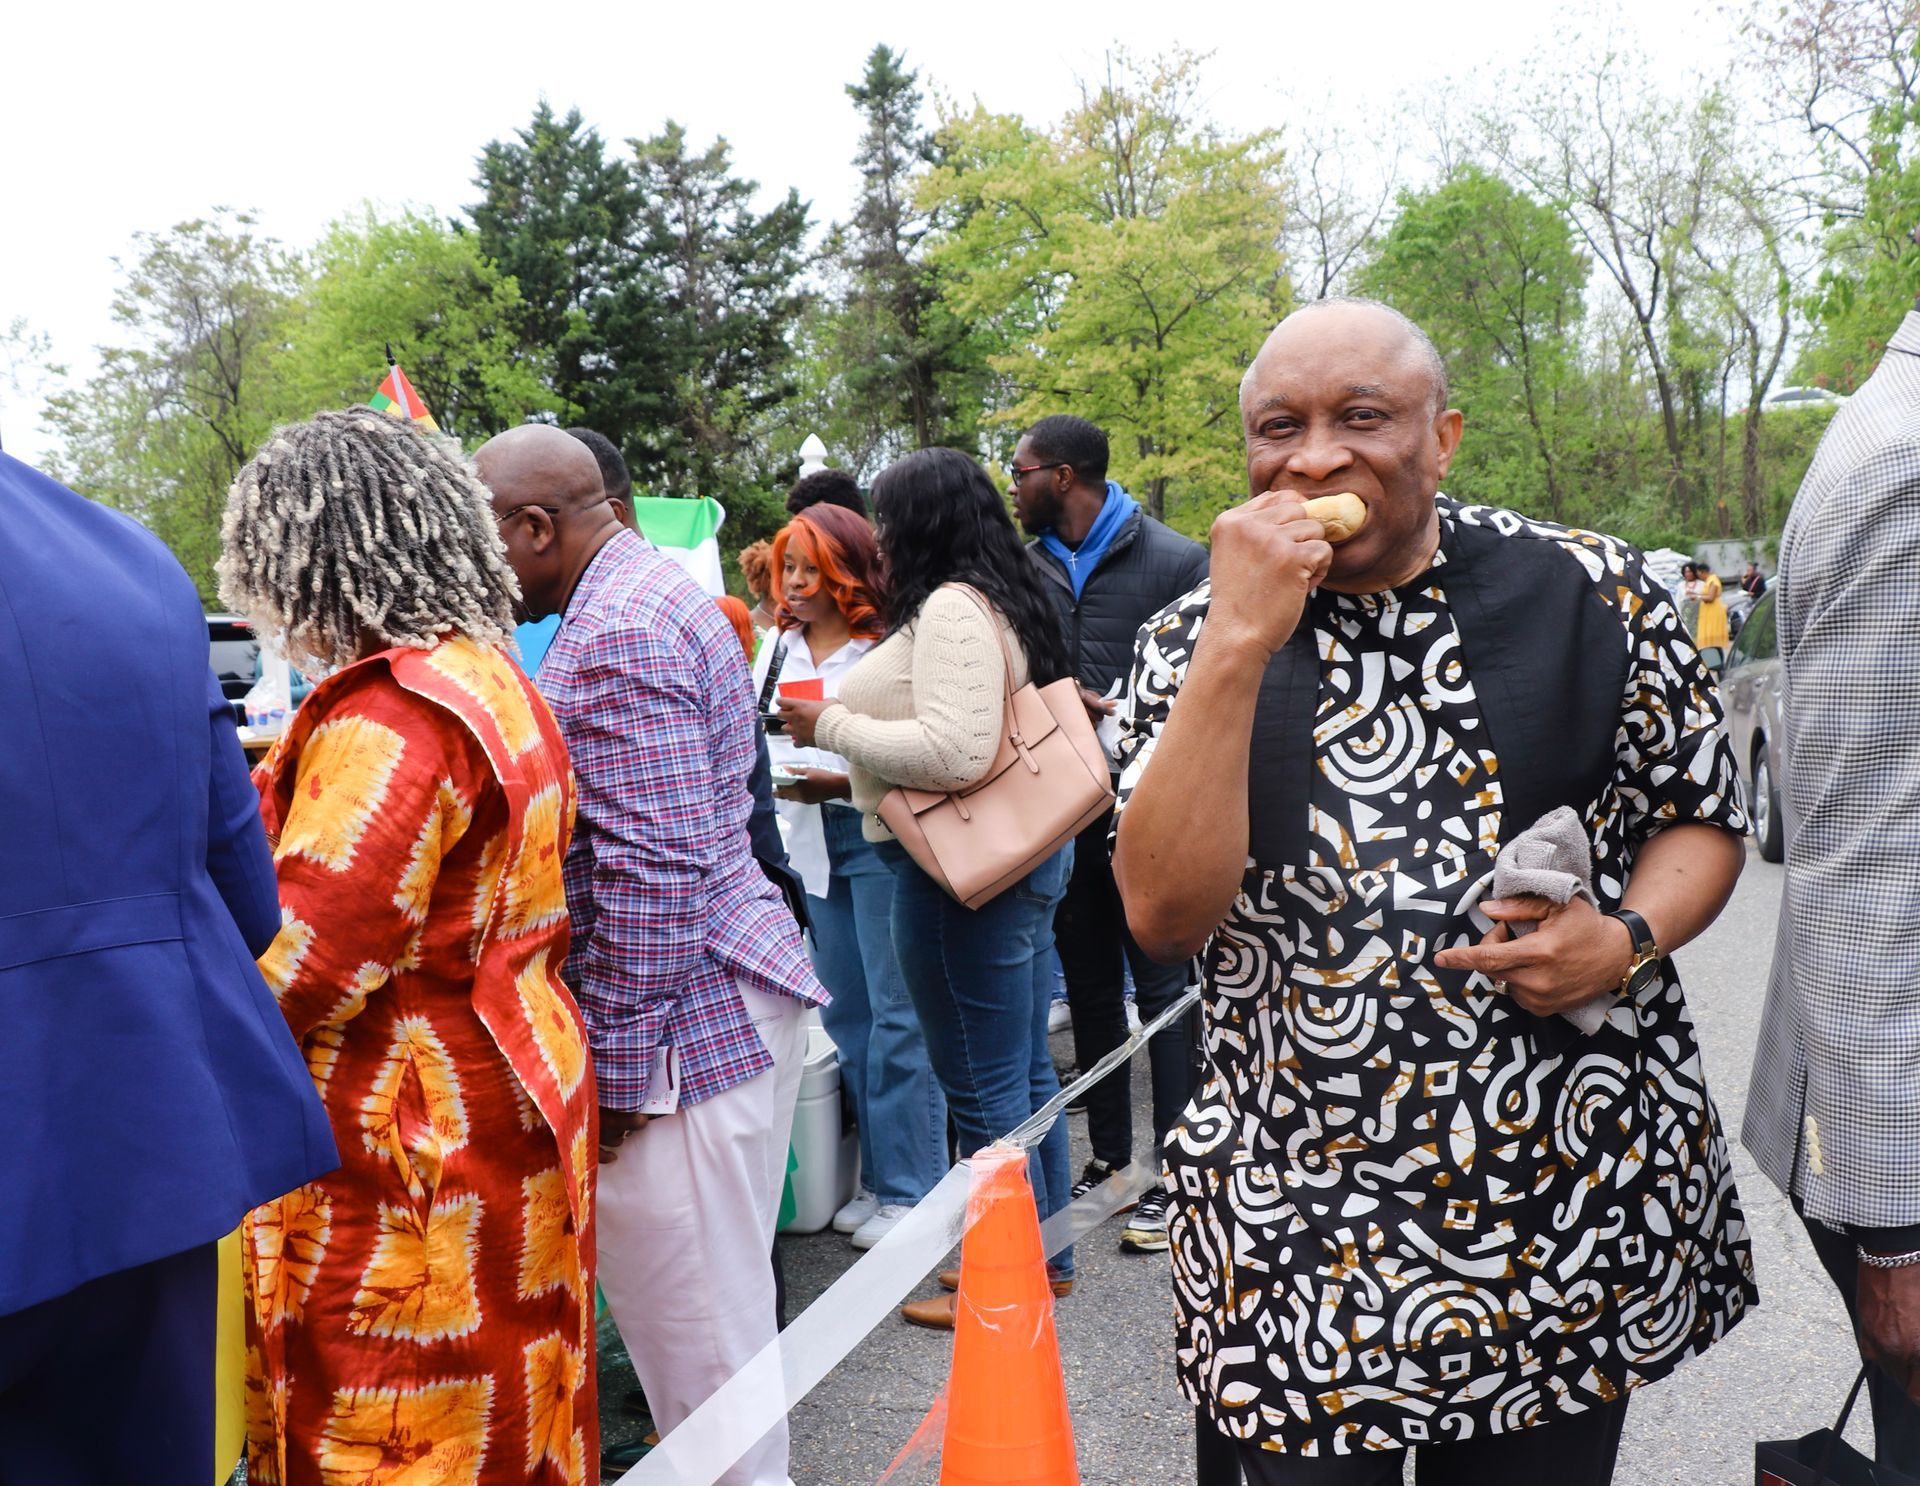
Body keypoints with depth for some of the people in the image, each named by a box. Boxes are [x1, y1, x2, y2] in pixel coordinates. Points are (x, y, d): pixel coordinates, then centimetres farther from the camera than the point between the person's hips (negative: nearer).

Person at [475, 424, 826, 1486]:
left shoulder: (616, 635, -19)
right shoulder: (651, 591, 15)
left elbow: (656, 869, -24)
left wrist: (617, 1064, -18)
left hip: (684, 1019, -11)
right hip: (726, 997, 11)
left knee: (699, 1337, 2)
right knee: (705, 1314, 21)